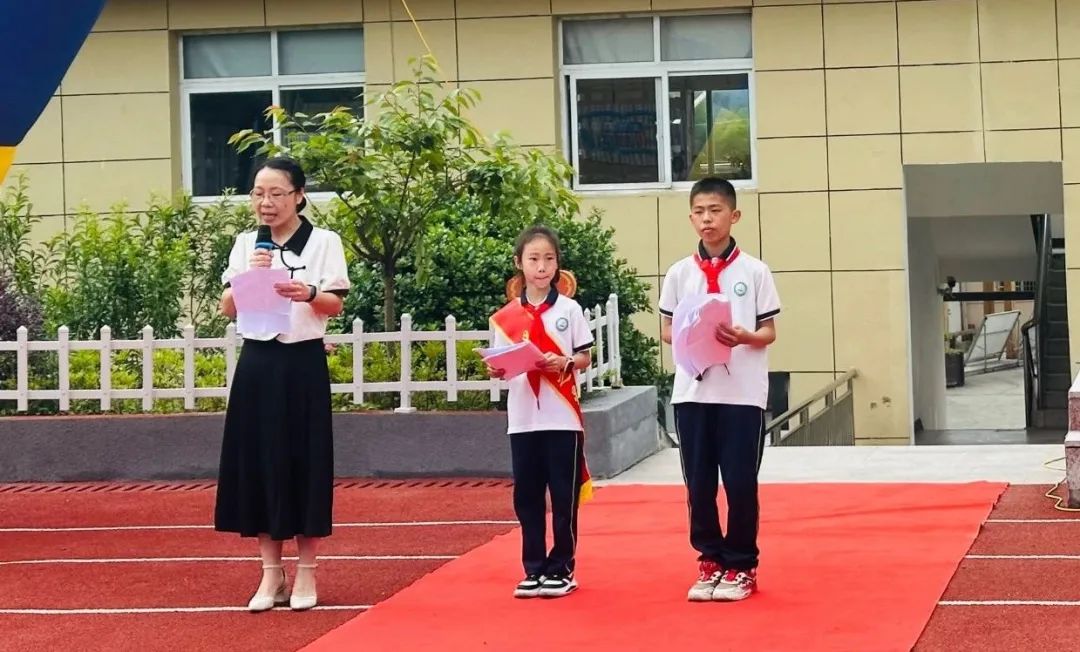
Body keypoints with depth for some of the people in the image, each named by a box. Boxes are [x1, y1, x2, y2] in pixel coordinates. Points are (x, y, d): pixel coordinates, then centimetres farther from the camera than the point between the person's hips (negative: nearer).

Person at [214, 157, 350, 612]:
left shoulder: (324, 242, -2)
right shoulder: (246, 245, 7)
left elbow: (335, 305, -6)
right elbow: (227, 308, 2)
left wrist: (309, 294, -27)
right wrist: (250, 276, -16)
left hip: (302, 364, -3)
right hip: (258, 363, 3)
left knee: (304, 463, 0)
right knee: (259, 463, 3)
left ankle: (305, 572, 10)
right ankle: (272, 572, 12)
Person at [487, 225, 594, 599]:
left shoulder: (569, 309, 1)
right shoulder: (506, 316, 4)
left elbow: (585, 358, 2)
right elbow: (502, 362, 8)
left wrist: (565, 363, -17)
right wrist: (496, 370, -14)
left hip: (563, 418, -2)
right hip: (523, 420, 2)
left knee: (564, 497, 2)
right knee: (527, 497, 6)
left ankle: (561, 569, 12)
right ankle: (534, 570, 15)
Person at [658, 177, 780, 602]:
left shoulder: (755, 271, 0)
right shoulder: (679, 273, 6)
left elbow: (769, 332, 1)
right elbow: (666, 329, 9)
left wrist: (744, 337, -19)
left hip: (743, 392, -2)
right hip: (692, 391, 2)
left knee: (741, 483, 1)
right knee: (699, 483, 6)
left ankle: (741, 565, 13)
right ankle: (710, 561, 19)